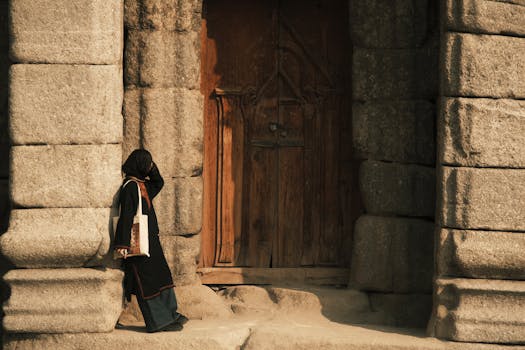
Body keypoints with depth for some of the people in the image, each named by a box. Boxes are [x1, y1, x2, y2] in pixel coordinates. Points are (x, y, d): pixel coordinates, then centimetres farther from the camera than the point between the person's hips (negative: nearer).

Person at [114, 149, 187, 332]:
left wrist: (152, 168, 12)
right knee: (147, 282, -2)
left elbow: (159, 183, 31)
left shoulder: (142, 184, 11)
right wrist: (122, 244, -29)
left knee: (161, 275, 15)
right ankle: (157, 322, 3)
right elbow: (126, 216, -24)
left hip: (150, 240, 10)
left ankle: (169, 315, 25)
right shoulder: (130, 186, -17)